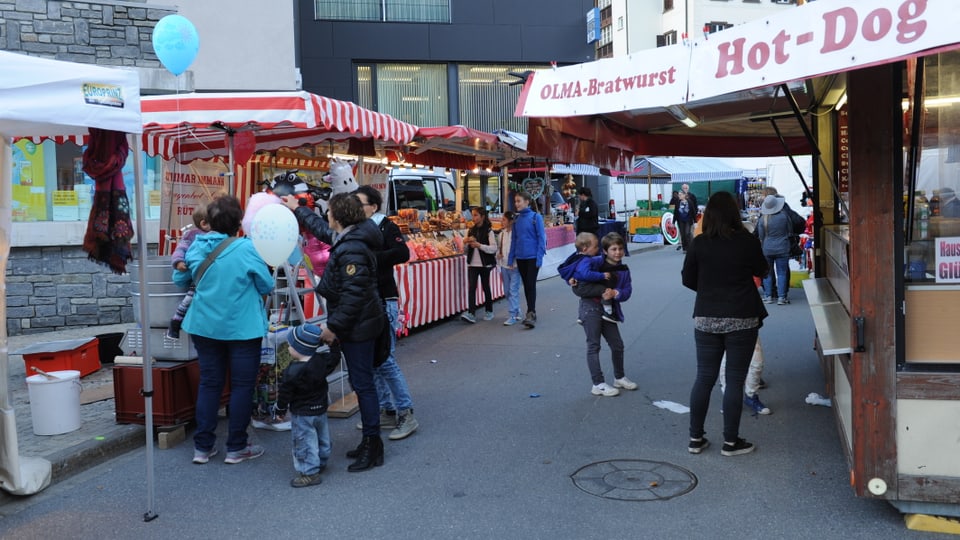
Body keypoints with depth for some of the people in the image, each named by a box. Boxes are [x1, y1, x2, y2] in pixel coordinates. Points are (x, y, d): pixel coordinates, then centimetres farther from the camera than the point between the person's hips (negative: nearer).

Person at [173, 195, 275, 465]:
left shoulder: (196, 247, -2)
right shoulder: (246, 248, -16)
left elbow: (180, 279, 12)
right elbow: (267, 285, -8)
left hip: (205, 326, 5)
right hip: (242, 328, -4)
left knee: (209, 383, 13)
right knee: (242, 385, 7)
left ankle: (203, 446, 17)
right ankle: (236, 448, 13)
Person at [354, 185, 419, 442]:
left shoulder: (386, 227, -7)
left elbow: (402, 254, -23)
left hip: (383, 302, -7)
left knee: (385, 360, -8)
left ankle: (407, 414, 3)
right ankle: (388, 411, 21)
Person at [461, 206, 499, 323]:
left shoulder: (488, 231, -8)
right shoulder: (470, 230, 9)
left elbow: (494, 248, -16)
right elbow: (466, 249, 16)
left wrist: (479, 245, -25)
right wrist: (465, 243, -6)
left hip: (485, 264, -4)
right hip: (472, 264, 4)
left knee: (485, 287, 9)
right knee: (471, 287, -7)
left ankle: (489, 311, 24)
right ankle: (471, 313, -12)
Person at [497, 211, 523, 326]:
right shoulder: (502, 233, 9)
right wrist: (498, 254, 1)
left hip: (514, 266, -7)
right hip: (504, 265, 7)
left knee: (513, 290, -7)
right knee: (507, 291, 12)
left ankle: (512, 315, -5)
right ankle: (517, 312, 26)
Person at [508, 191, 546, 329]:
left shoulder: (536, 217, -7)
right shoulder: (517, 219, 8)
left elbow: (541, 237, -9)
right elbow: (514, 239, 12)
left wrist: (540, 257, -14)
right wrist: (511, 257, 9)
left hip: (533, 257, -5)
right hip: (520, 257, 5)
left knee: (531, 284, -8)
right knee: (526, 285, 11)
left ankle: (531, 314, -7)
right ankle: (531, 313, 20)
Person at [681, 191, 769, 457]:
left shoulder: (699, 243, -5)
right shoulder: (747, 241, -9)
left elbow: (687, 279, 4)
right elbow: (761, 270, 8)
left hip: (706, 319, 2)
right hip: (742, 319, -2)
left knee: (704, 378, 10)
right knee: (734, 380, 5)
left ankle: (695, 438, 18)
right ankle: (730, 442, 13)